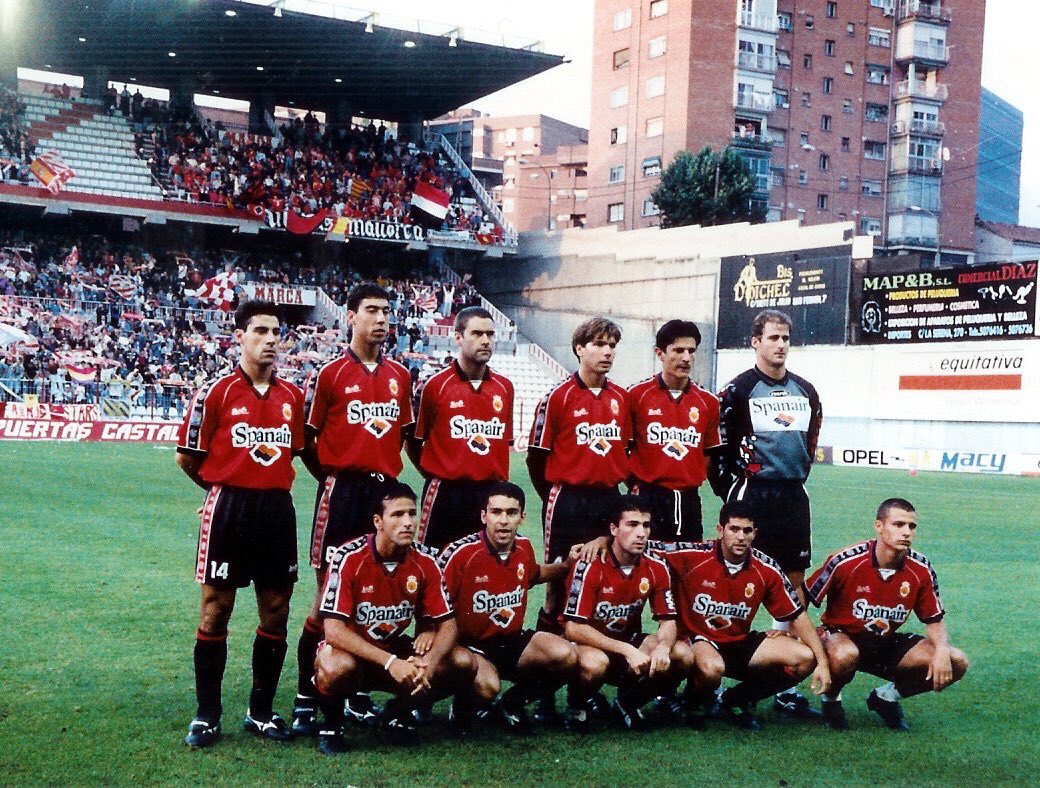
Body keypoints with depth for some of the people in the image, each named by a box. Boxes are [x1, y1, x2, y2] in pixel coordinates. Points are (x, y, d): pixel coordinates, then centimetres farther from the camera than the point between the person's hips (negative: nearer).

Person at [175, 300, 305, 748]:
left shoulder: (292, 396, 8)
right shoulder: (217, 392, -6)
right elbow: (187, 457, -1)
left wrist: (270, 484, 11)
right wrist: (225, 488, 9)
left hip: (277, 509, 5)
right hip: (228, 509, -4)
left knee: (276, 610, 8)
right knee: (216, 608, 2)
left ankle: (261, 711, 20)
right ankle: (207, 715, 13)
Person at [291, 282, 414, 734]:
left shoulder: (399, 376, 10)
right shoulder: (330, 375, -3)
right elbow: (306, 439, 0)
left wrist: (383, 469, 10)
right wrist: (332, 477, 1)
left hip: (385, 489, 5)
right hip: (342, 492, -5)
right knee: (331, 591, -3)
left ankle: (358, 693, 21)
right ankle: (305, 699, 5)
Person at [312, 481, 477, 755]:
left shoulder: (424, 562, -9)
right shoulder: (349, 558, -22)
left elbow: (447, 624, -6)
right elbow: (334, 630, -27)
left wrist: (428, 664, -28)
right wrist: (390, 662, -35)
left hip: (397, 649, 5)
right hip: (351, 652, -4)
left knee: (464, 663, -16)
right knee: (336, 667, -40)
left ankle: (399, 711, 9)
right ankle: (331, 725, -5)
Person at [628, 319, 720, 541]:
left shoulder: (708, 401, 8)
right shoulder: (637, 395, -2)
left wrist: (697, 478, 9)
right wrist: (633, 484, 3)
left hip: (689, 499, 3)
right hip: (646, 496, -3)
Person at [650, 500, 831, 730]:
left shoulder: (767, 570, -7)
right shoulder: (693, 556, -17)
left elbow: (797, 617, 0)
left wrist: (822, 662, -6)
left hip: (740, 643, 5)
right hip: (697, 640, -5)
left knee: (805, 658, -11)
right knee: (712, 667, -40)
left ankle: (736, 701, 7)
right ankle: (696, 702, 0)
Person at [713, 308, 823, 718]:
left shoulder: (805, 392, 12)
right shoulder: (738, 390, -5)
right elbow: (719, 448, -3)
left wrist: (796, 479, 16)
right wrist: (729, 491, -3)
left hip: (793, 495, 6)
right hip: (752, 495, -5)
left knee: (794, 581, 7)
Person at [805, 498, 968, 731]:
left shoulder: (921, 570, -9)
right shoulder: (846, 561, -20)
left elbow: (934, 620, 1)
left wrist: (942, 650, -18)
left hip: (888, 644, 5)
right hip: (841, 636, -4)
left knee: (956, 663, -14)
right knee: (843, 656, -42)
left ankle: (886, 696, 8)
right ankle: (831, 699, -4)